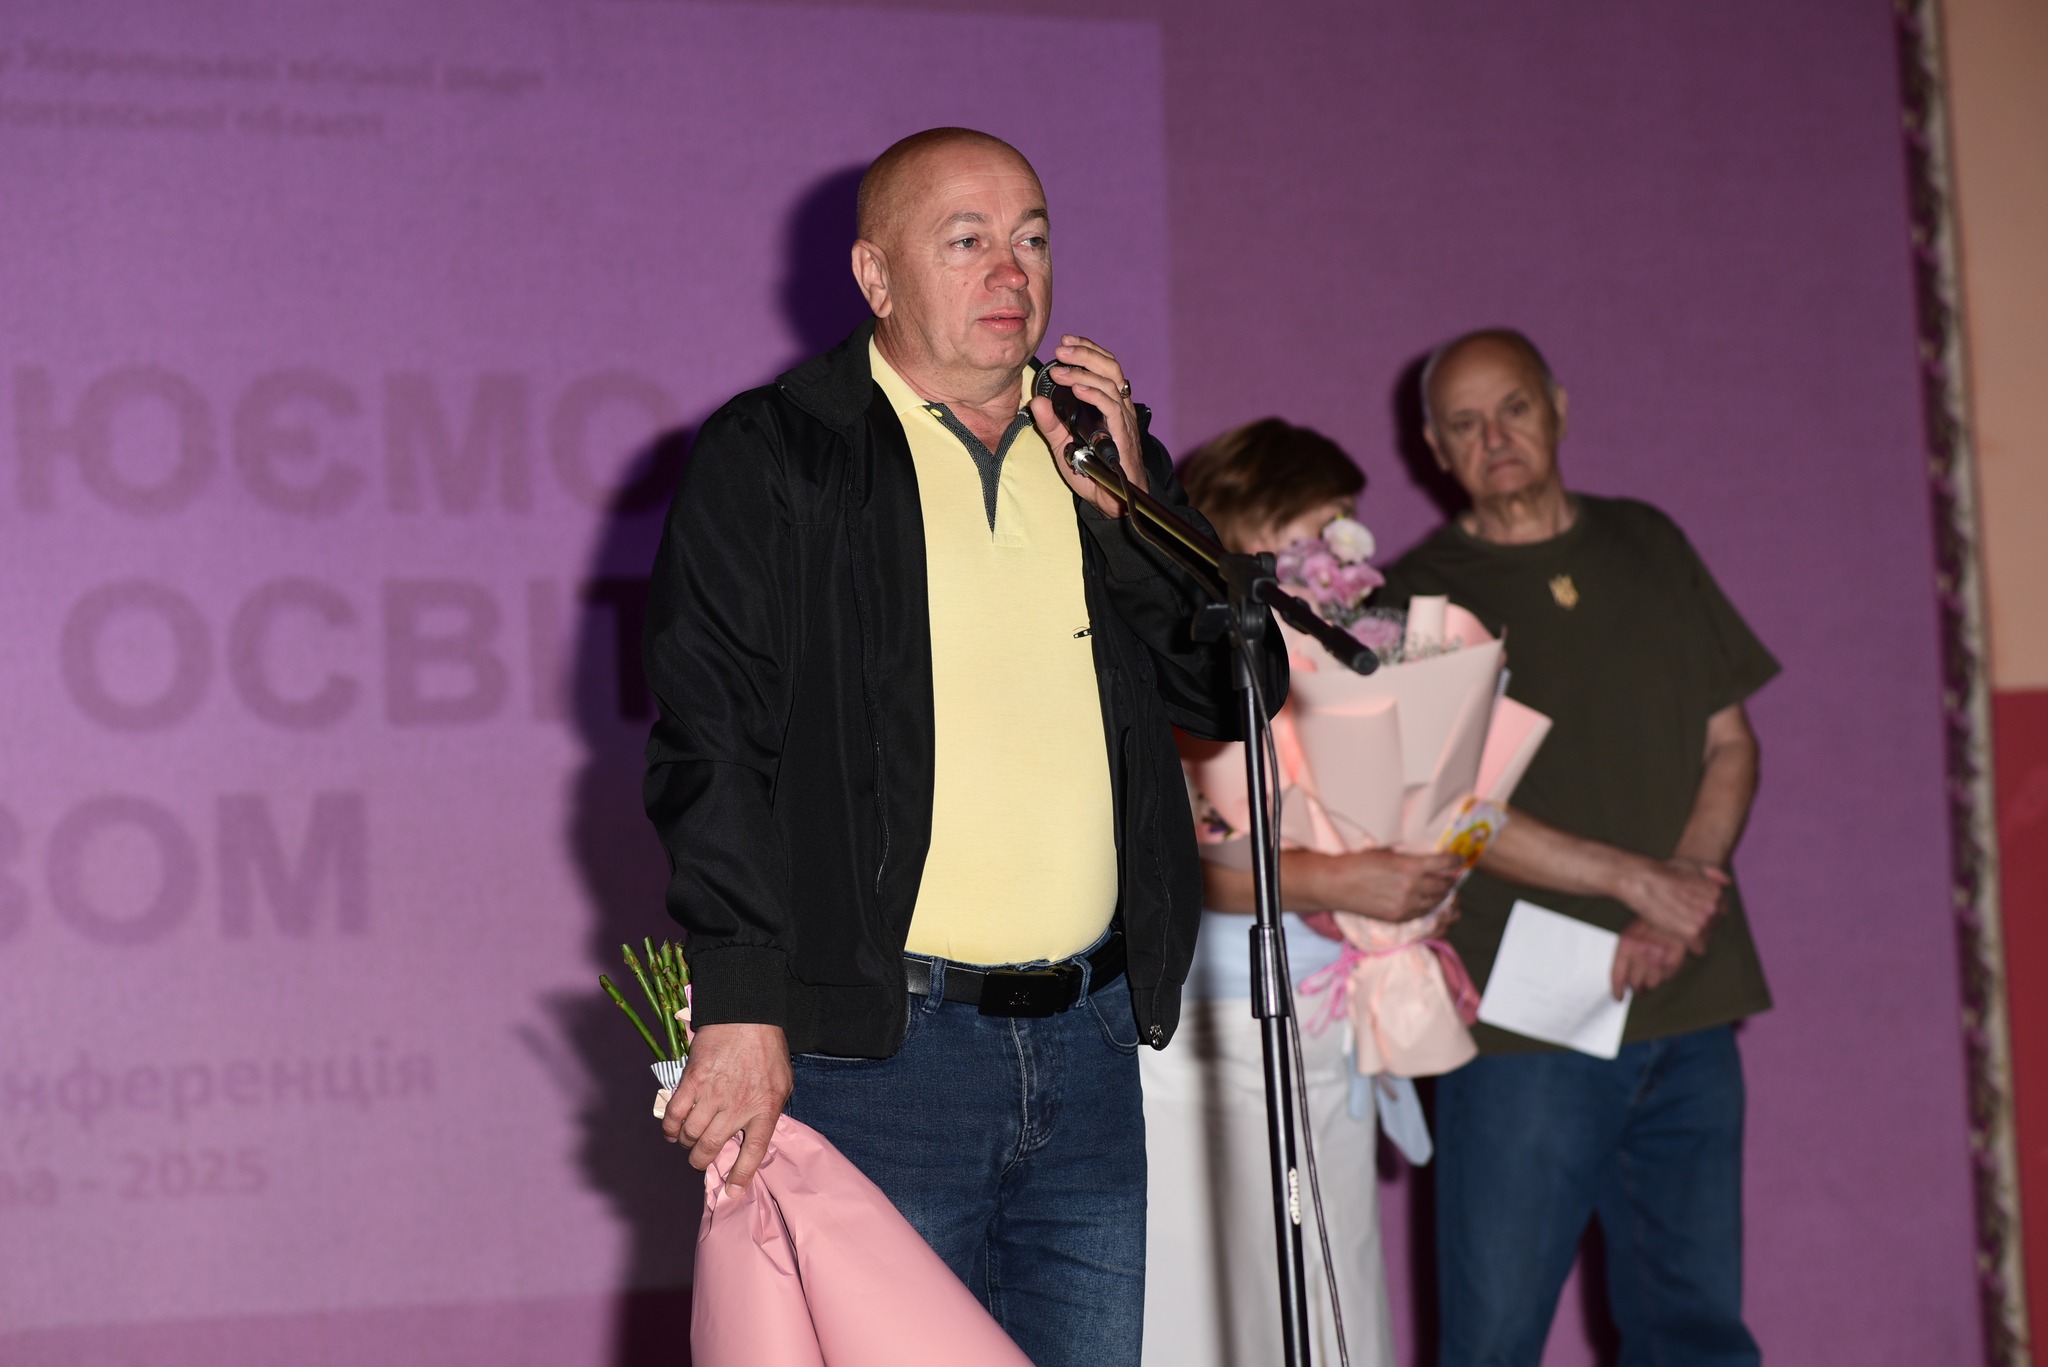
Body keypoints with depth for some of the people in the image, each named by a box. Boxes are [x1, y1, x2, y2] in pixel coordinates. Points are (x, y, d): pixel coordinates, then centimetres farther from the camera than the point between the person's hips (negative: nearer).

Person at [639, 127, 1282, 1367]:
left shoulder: (1099, 450, 15)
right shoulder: (771, 459, -1)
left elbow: (1234, 695, 11)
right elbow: (710, 742, -7)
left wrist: (1121, 507, -3)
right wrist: (741, 1009, -15)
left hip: (1087, 1035, 5)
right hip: (870, 1041, -5)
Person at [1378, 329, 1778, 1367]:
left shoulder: (1648, 548, 14)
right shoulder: (1416, 599, 0)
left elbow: (1730, 742, 12)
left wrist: (1685, 901, -5)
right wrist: (1637, 879, -15)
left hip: (1689, 1008, 4)